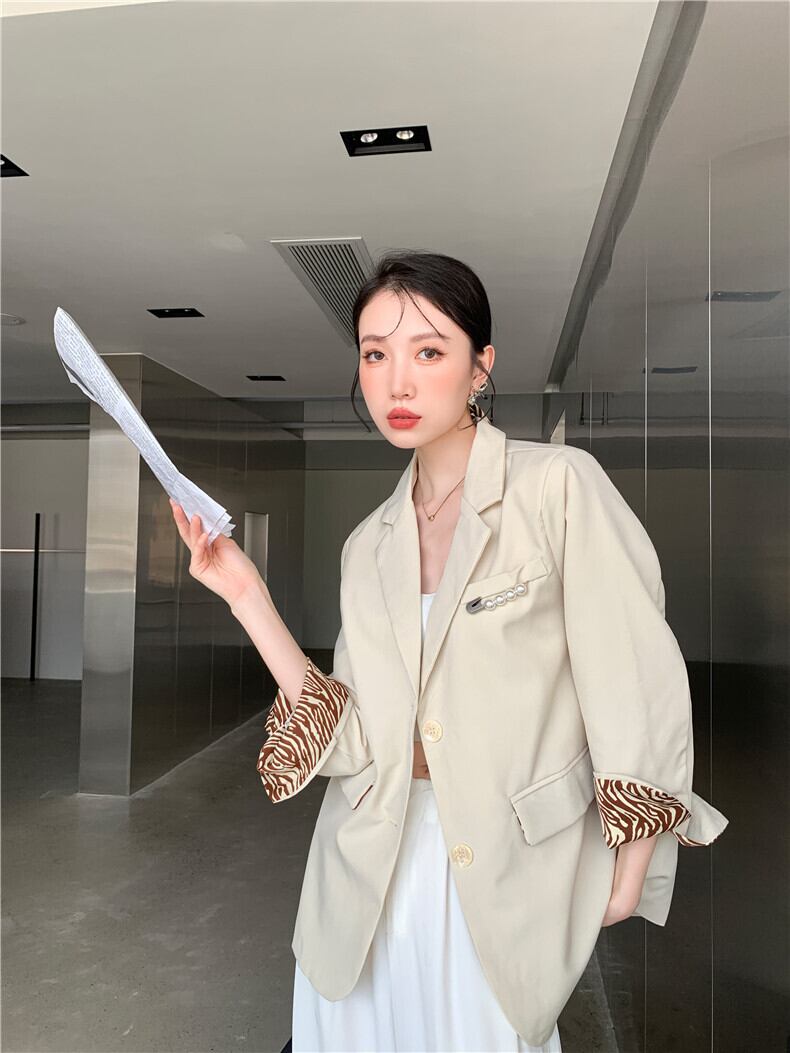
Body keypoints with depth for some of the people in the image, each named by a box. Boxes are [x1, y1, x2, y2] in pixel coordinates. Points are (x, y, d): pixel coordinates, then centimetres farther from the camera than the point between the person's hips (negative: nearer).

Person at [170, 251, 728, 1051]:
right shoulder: (369, 545, 2)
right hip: (370, 867, 5)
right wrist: (246, 596, -8)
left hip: (508, 868, -4)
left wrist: (628, 872, -7)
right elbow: (349, 736, -5)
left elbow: (636, 686, -11)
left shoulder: (559, 485, -13)